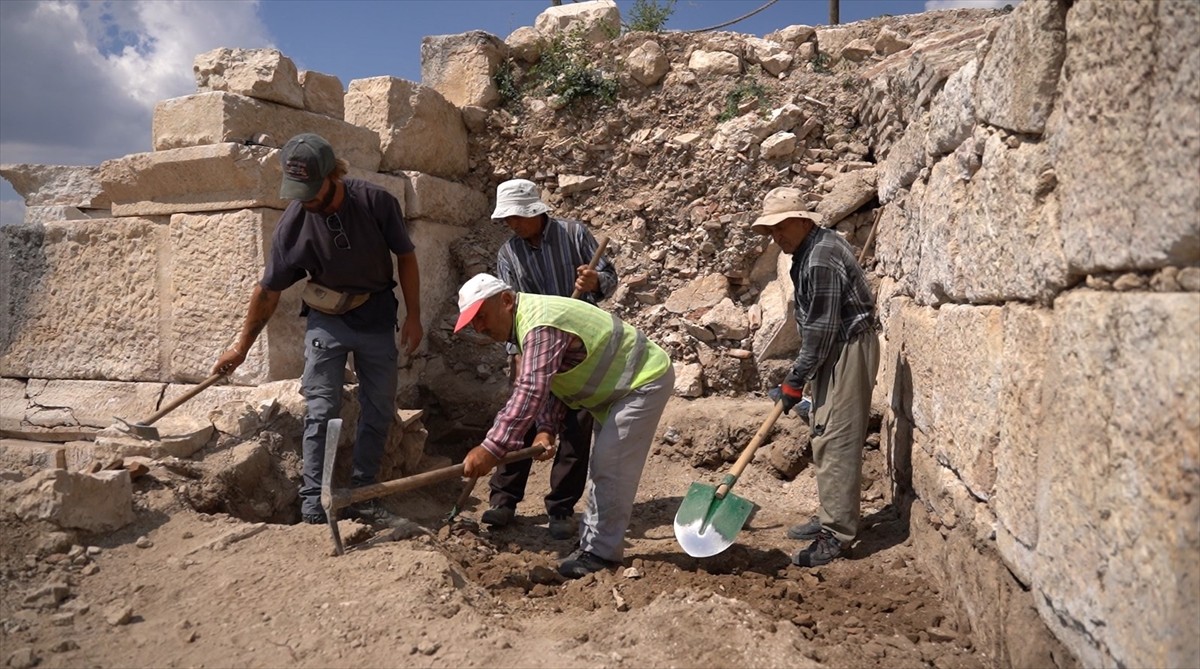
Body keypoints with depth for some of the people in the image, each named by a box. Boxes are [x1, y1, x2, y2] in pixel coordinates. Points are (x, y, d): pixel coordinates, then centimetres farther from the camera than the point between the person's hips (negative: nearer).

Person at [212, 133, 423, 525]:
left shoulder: (376, 202, -18)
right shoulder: (293, 222, -16)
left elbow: (405, 257, -4)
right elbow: (268, 290, -5)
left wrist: (413, 316, -6)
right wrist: (242, 347, 2)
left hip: (377, 319, 1)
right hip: (327, 320, -1)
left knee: (379, 412, 6)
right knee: (321, 412, -6)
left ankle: (362, 493, 19)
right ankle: (313, 503, 3)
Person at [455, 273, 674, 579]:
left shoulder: (540, 325, -29)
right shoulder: (527, 322, 5)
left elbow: (530, 391, -39)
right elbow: (548, 384, 7)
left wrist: (491, 449, -42)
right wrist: (546, 430, -9)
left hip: (645, 381, -11)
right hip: (617, 386, 11)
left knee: (610, 468, -11)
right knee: (600, 467, 17)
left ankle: (602, 552, 1)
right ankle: (592, 542, 27)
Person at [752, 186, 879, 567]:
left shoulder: (821, 259, -22)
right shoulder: (809, 250, 11)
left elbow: (821, 330, -22)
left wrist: (795, 382, -15)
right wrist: (801, 376, 19)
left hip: (849, 349, -11)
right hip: (835, 349, 11)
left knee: (836, 440, -9)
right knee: (825, 435, 15)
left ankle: (837, 534, -3)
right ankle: (830, 517, 25)